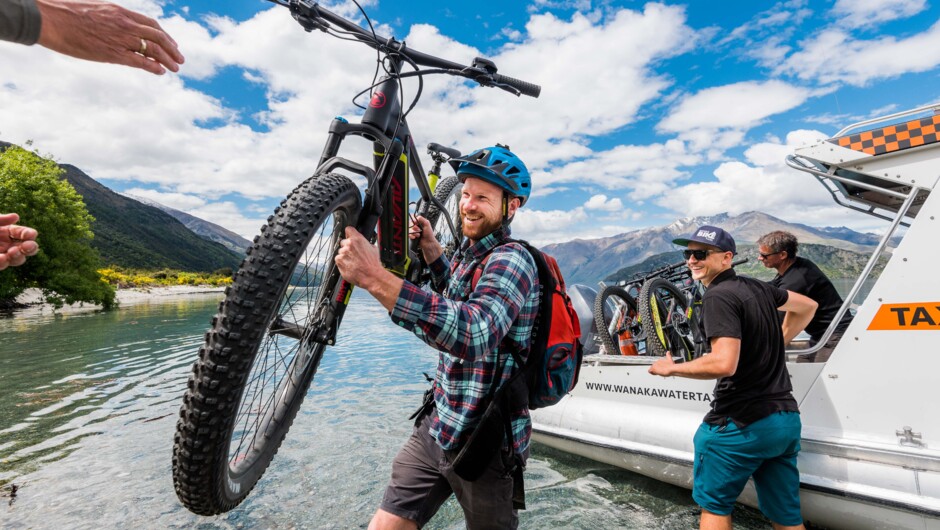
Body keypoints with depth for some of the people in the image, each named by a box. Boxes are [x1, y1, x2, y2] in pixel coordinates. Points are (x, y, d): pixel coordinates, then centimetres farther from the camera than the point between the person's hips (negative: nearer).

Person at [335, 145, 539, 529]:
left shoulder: (512, 260, -20)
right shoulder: (469, 252, 6)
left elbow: (474, 332, -39)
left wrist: (376, 278, -46)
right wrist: (431, 250, 10)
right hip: (435, 426, 7)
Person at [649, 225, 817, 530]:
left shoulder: (719, 296, -17)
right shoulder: (757, 288, 9)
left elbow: (724, 364, -28)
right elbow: (807, 306, 28)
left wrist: (671, 368, -14)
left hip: (740, 424, -8)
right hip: (787, 419, 8)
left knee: (714, 505, 11)